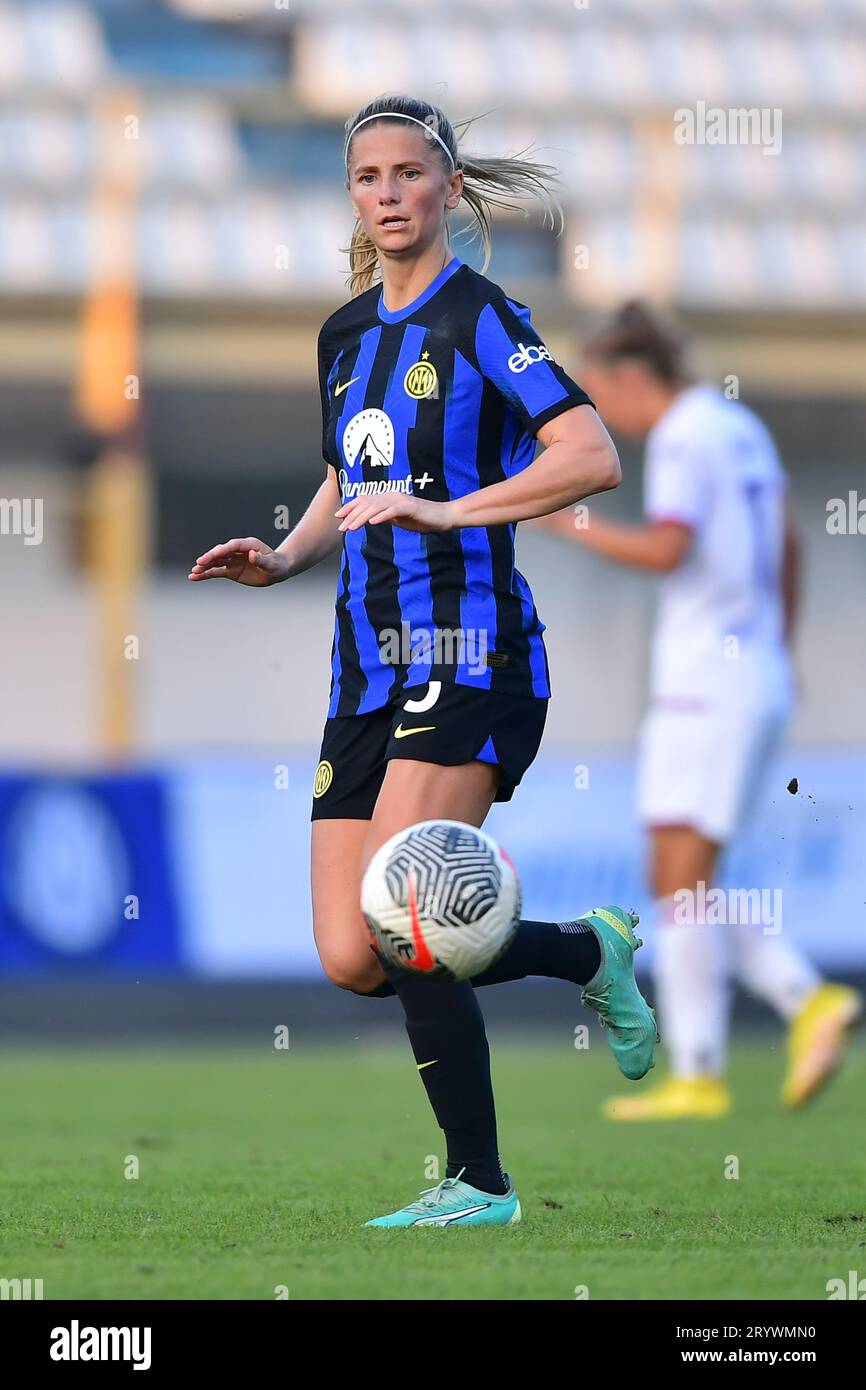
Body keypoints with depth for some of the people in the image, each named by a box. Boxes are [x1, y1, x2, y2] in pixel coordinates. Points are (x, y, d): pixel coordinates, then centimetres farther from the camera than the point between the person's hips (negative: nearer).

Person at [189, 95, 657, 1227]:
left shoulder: (481, 317, -7)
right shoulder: (344, 335, 17)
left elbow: (594, 458, -19)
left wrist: (448, 510, -25)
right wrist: (282, 559, 12)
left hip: (467, 651, -8)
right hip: (368, 668, 8)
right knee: (350, 961, -1)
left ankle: (478, 1185, -2)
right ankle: (587, 951, 21)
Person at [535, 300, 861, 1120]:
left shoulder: (682, 439, -12)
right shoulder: (740, 429, 16)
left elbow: (665, 549, -25)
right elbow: (785, 544, 26)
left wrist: (571, 522, -14)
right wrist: (777, 651, 36)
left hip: (708, 684, -9)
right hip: (757, 679, 9)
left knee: (681, 879, -8)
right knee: (685, 883, 11)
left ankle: (697, 1075, -9)